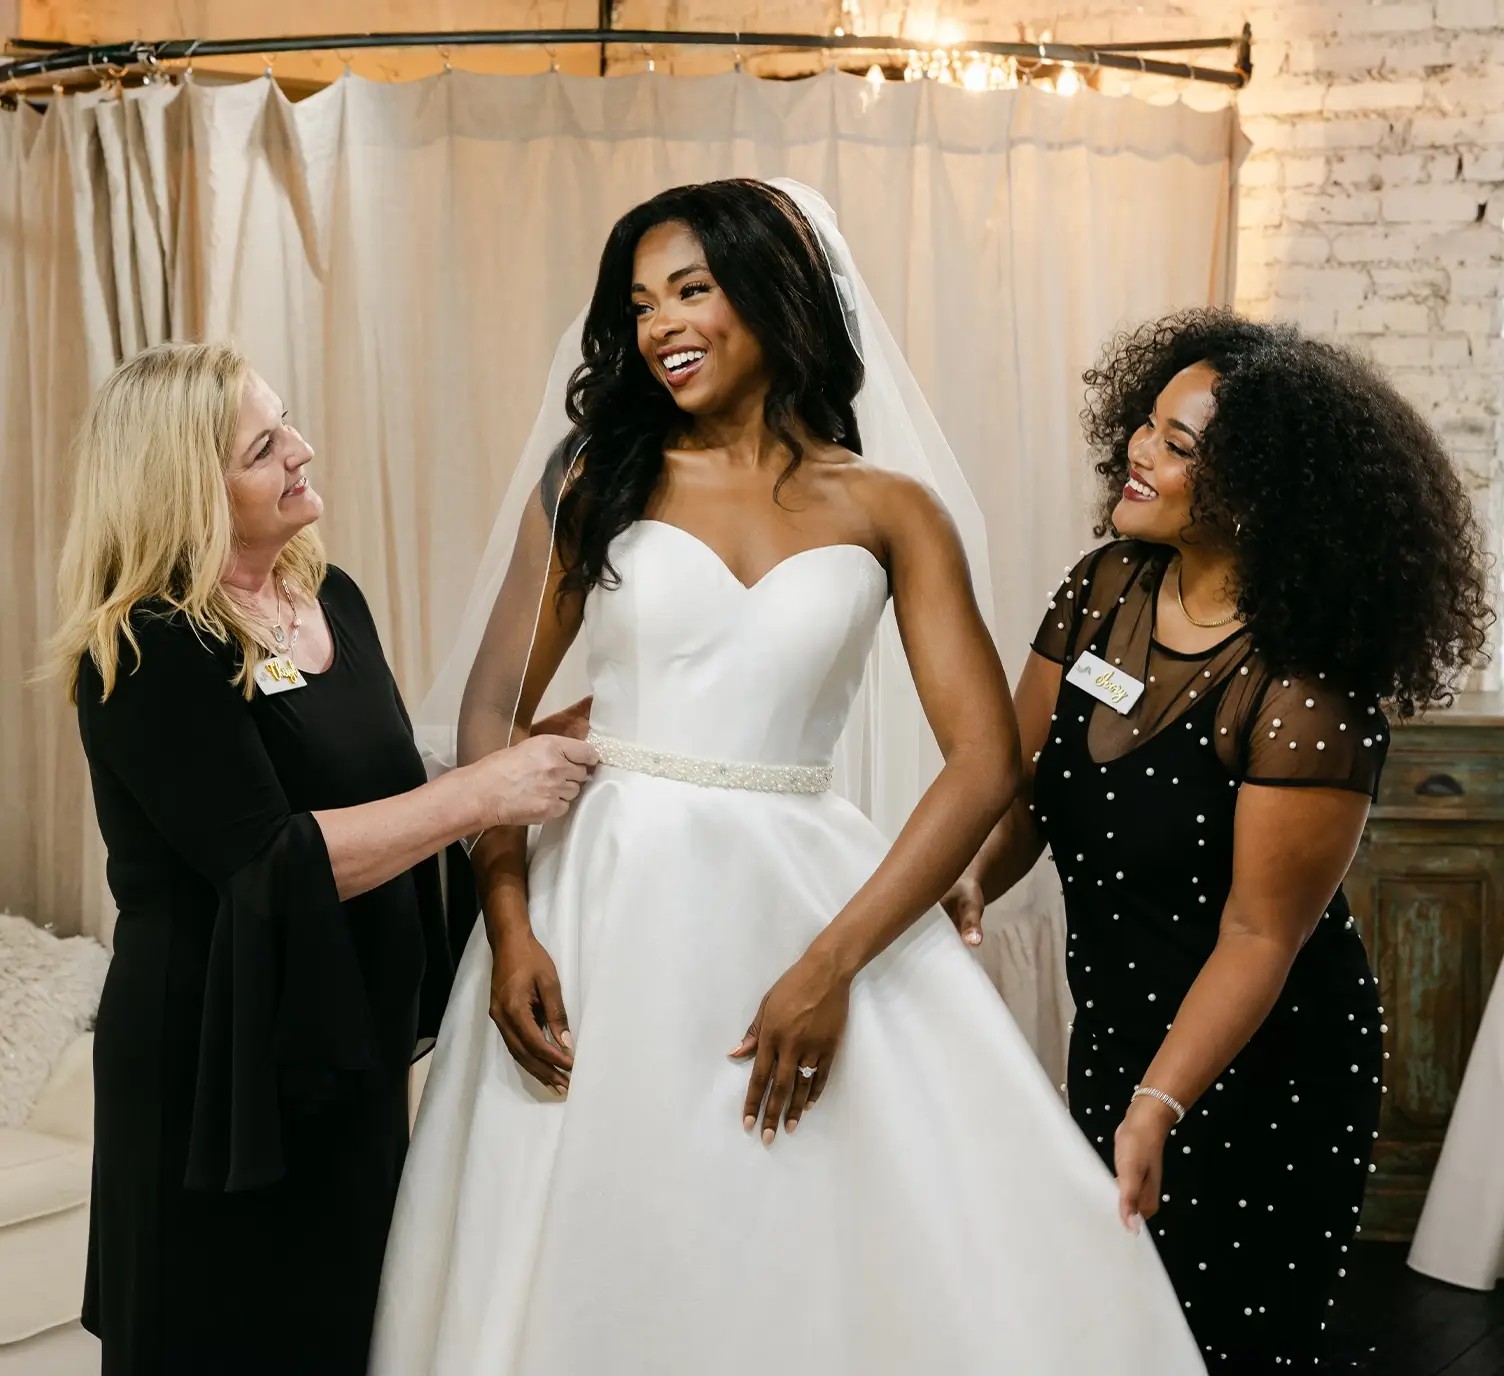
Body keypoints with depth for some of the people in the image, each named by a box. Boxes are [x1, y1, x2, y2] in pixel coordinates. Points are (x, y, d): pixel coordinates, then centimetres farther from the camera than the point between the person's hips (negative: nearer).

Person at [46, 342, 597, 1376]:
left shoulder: (329, 597, 5)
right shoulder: (150, 656, -18)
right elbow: (274, 864, -23)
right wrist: (485, 792, -23)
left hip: (354, 1044, 7)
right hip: (222, 1070, -7)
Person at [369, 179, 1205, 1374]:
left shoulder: (890, 508, 2)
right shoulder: (594, 477, 5)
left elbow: (985, 759, -5)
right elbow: (496, 706, 4)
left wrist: (833, 963, -13)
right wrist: (507, 926, -9)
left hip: (804, 904, 0)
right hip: (608, 909, 1)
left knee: (825, 1246, -3)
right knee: (597, 1260, 7)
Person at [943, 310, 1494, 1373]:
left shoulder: (1308, 694, -27)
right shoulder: (1104, 591, -7)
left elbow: (1260, 936, -23)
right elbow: (1023, 774, 0)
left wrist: (1156, 1107, -29)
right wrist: (972, 881, -19)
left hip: (1258, 1067, -7)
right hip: (1112, 1026, 7)